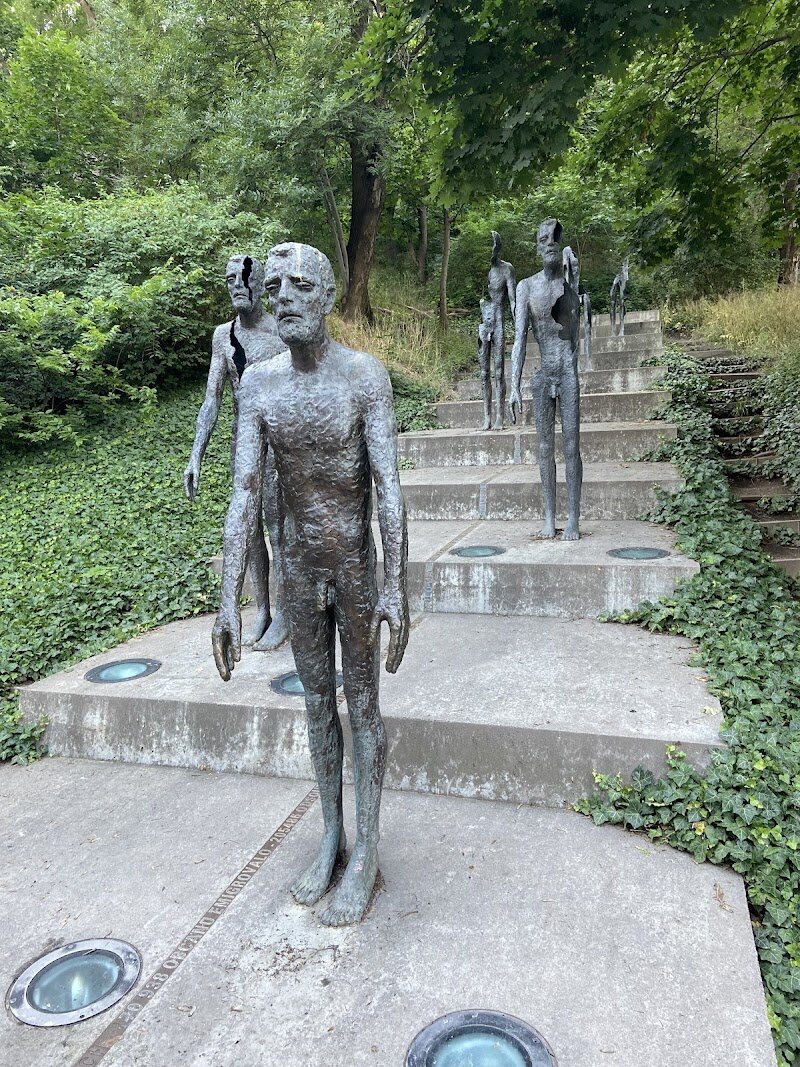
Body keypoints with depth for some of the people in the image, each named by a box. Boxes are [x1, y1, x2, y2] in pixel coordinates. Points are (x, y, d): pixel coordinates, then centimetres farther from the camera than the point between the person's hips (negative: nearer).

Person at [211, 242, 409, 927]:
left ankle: (366, 854, 22)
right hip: (299, 566, 4)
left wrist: (396, 588, -22)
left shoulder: (366, 376, -13)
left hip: (356, 563, -4)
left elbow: (389, 488, -17)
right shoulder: (258, 384, -4)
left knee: (363, 705, 7)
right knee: (318, 701, 15)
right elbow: (245, 493, -7)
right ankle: (331, 837, 33)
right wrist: (229, 599, -11)